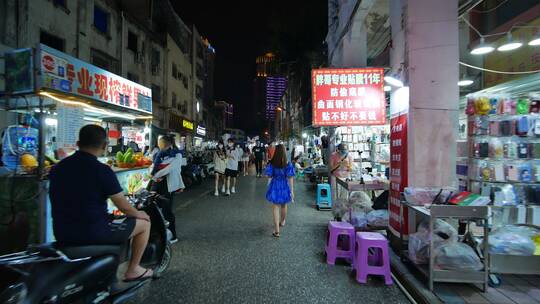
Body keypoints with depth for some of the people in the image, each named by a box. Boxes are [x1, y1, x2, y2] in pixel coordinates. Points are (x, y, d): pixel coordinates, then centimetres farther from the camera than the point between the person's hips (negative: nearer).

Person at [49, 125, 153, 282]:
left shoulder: (57, 168, 3)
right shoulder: (102, 171, -19)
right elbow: (123, 206, -13)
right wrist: (138, 214, 7)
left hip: (62, 234, 8)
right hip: (93, 233, -7)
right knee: (144, 223, 9)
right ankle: (132, 270, 19)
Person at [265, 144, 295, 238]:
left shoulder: (271, 163, -10)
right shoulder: (288, 164, -12)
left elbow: (269, 177, -5)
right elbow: (290, 179, -11)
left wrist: (269, 187, 14)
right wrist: (292, 191, -5)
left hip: (275, 187, -1)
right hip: (285, 187, 1)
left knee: (275, 208, 6)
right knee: (284, 206, 24)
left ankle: (276, 231, 4)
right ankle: (282, 222, 48)